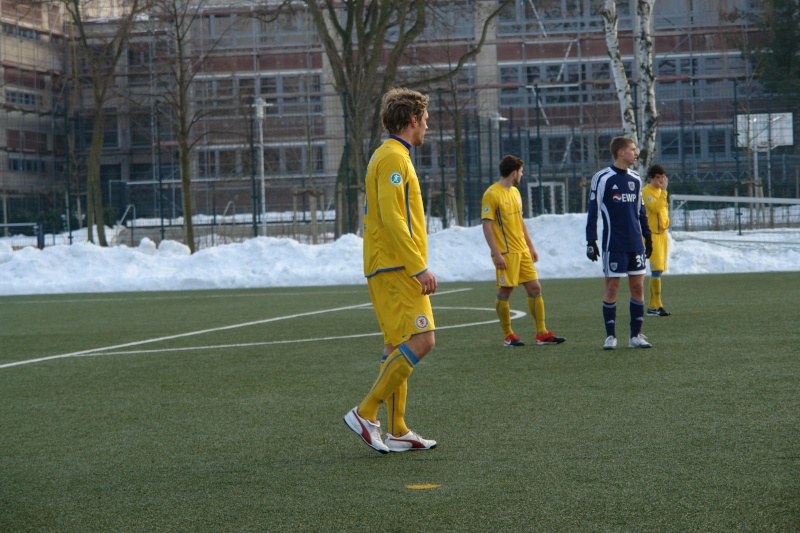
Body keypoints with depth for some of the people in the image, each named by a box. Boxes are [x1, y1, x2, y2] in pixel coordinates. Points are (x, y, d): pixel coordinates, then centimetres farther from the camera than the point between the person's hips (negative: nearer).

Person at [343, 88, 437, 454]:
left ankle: (397, 432, 10)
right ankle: (365, 413, -14)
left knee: (398, 348, 9)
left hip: (388, 270, 11)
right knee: (419, 341, -15)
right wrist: (420, 266, -21)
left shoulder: (389, 156, 21)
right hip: (398, 269, -11)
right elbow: (392, 218, -20)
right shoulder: (394, 157, -11)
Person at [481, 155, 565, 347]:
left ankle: (542, 333, 8)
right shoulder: (492, 194, -11)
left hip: (522, 251, 8)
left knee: (535, 288, 4)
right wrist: (496, 253, -19)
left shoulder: (515, 192, 15)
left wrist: (531, 246, 20)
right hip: (506, 253, -8)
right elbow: (487, 225, -14)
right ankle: (508, 336, 8)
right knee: (505, 292, -1)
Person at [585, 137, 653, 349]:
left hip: (636, 244, 5)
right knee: (612, 288, -2)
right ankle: (610, 336, 6)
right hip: (613, 245, -5)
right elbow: (593, 211, -5)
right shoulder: (602, 178, -6)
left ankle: (636, 336, 9)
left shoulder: (636, 178, 12)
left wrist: (647, 236, 17)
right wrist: (591, 241, -9)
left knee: (638, 287, 3)